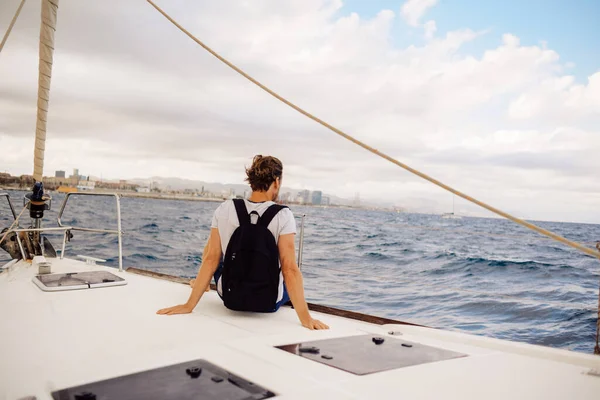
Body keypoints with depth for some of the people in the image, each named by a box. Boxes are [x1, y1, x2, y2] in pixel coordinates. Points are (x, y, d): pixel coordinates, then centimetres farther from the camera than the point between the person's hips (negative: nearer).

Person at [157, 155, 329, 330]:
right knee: (289, 281, 33)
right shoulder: (283, 216, -17)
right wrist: (305, 317, -18)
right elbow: (290, 270, -21)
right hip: (269, 303, -1)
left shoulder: (224, 209, -10)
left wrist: (189, 305, -3)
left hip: (229, 298, 2)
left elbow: (211, 259, -9)